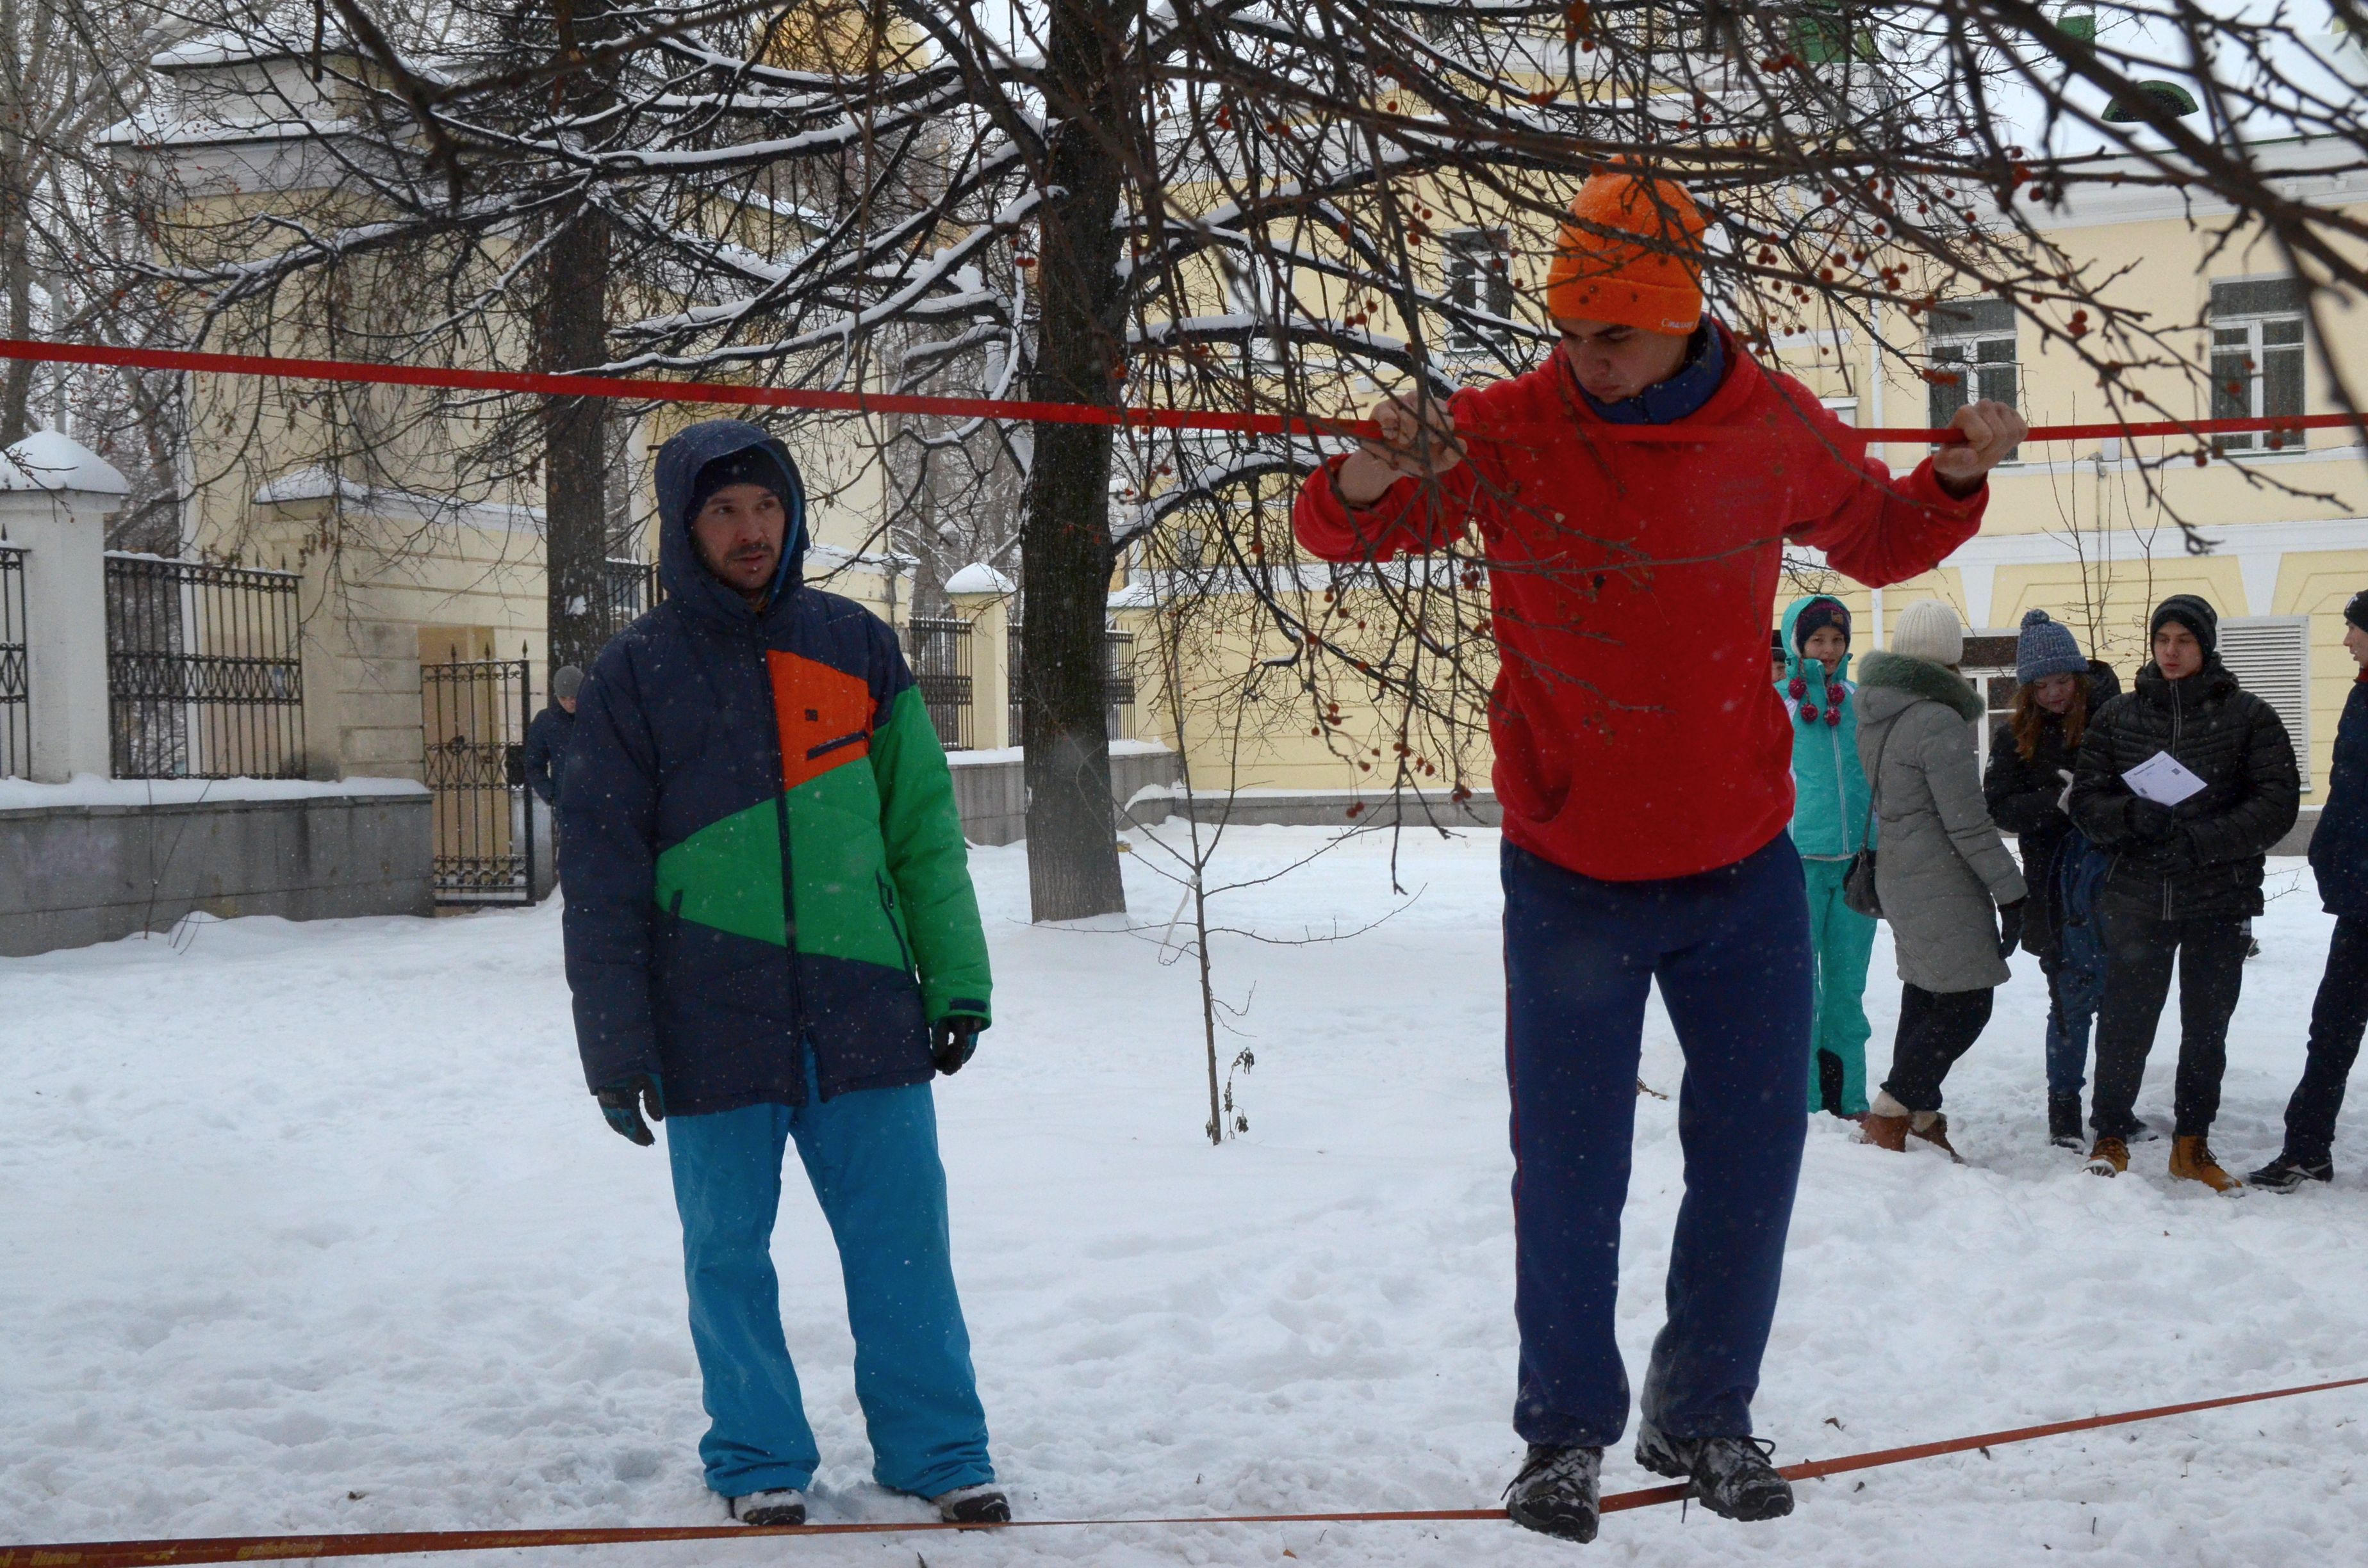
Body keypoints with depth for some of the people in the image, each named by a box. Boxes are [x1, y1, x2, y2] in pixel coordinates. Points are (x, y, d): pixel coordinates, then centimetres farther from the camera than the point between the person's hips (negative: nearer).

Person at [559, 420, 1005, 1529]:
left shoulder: (856, 646, 7)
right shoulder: (638, 673, 1)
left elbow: (922, 825, 10)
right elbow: (602, 875, 2)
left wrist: (955, 978, 4)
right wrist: (615, 1047, -1)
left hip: (863, 1010, 1)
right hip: (713, 1024, -1)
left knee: (903, 1240, 5)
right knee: (730, 1249, 7)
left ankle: (937, 1448, 17)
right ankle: (759, 1459, 21)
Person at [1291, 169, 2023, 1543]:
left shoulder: (1775, 427, -3)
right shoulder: (1507, 433, -11)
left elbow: (1880, 541, 15)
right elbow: (1338, 532, -6)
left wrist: (1957, 476, -5)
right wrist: (1372, 477, -28)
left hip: (1746, 870, 3)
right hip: (1571, 875, -2)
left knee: (1754, 1156, 10)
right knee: (1571, 1174, 1)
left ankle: (1706, 1416, 29)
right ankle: (1569, 1431, 20)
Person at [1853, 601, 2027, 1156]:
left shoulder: (1874, 713, 7)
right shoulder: (1939, 721, -20)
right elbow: (1968, 823, -18)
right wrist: (2009, 890, -11)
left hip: (1897, 877, 9)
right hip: (1942, 886, -9)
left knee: (1924, 996, 16)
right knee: (1966, 1004, -3)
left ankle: (1916, 1115, 19)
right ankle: (1893, 1115, -3)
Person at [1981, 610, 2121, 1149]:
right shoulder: (2015, 737, 4)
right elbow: (1999, 809, -2)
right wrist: (2059, 801, -16)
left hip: (2115, 876, 0)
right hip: (2058, 888, 0)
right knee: (2073, 998, 1)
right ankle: (2064, 1108, 13)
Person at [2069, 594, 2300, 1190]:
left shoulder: (2247, 716, 0)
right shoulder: (2119, 715, 6)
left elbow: (2278, 803, -7)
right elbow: (2087, 800, 4)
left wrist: (2201, 840, -18)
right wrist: (2134, 816, -18)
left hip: (2219, 900, 0)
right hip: (2137, 899, 0)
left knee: (2206, 1027, 10)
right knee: (2124, 1023, 1)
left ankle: (2192, 1146, 23)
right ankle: (2110, 1137, 17)